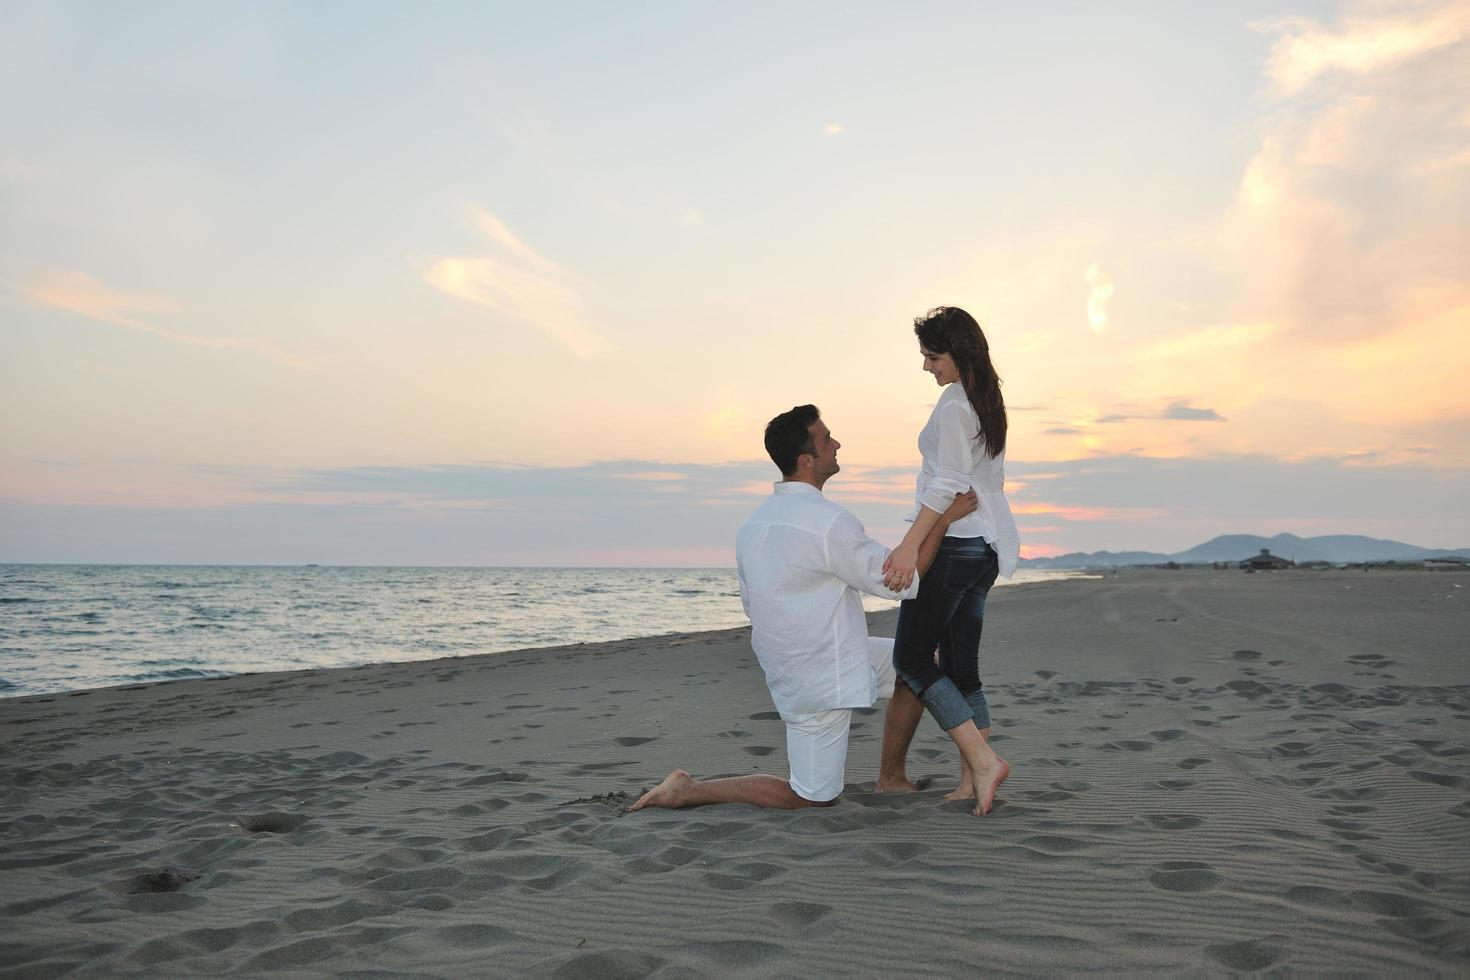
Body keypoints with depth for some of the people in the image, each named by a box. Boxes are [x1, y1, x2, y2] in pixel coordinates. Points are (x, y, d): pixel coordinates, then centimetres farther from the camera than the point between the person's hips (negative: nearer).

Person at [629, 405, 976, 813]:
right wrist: (945, 518, -10)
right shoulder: (829, 522, -23)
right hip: (823, 681, -9)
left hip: (789, 667, 9)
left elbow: (752, 605, 14)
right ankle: (688, 790, 5)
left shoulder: (755, 522, 4)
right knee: (813, 798, 6)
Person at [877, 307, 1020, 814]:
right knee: (960, 666, 9)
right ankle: (971, 781, 8)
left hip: (952, 542, -9)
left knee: (911, 659, -3)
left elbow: (948, 483, -22)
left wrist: (910, 545, -27)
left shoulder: (954, 403, -13)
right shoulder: (989, 401, 16)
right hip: (987, 544, 9)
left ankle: (983, 761, -10)